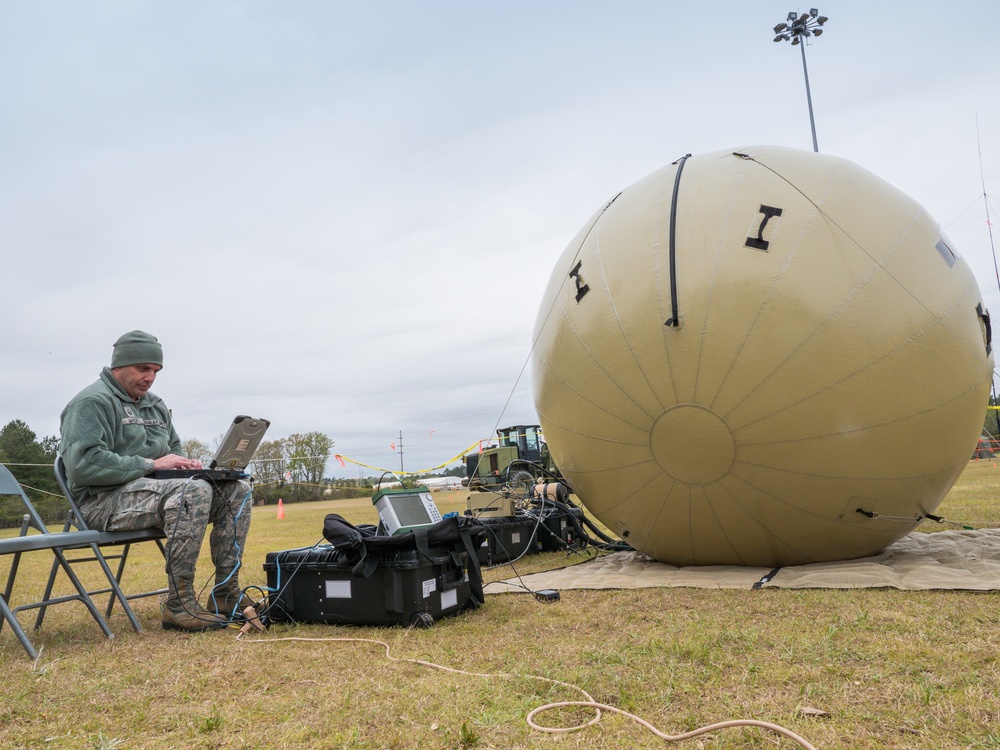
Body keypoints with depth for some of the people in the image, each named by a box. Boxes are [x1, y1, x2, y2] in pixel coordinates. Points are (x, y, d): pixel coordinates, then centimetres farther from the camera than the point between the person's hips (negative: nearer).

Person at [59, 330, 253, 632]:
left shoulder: (155, 404, 20)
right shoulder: (92, 402, -7)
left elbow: (174, 449, 28)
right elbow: (83, 464, -20)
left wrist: (184, 462, 2)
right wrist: (151, 464, -21)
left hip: (155, 489, 9)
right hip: (106, 500, -9)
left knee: (236, 490, -8)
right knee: (195, 491, -35)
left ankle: (225, 593, -8)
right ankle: (179, 605, -28)